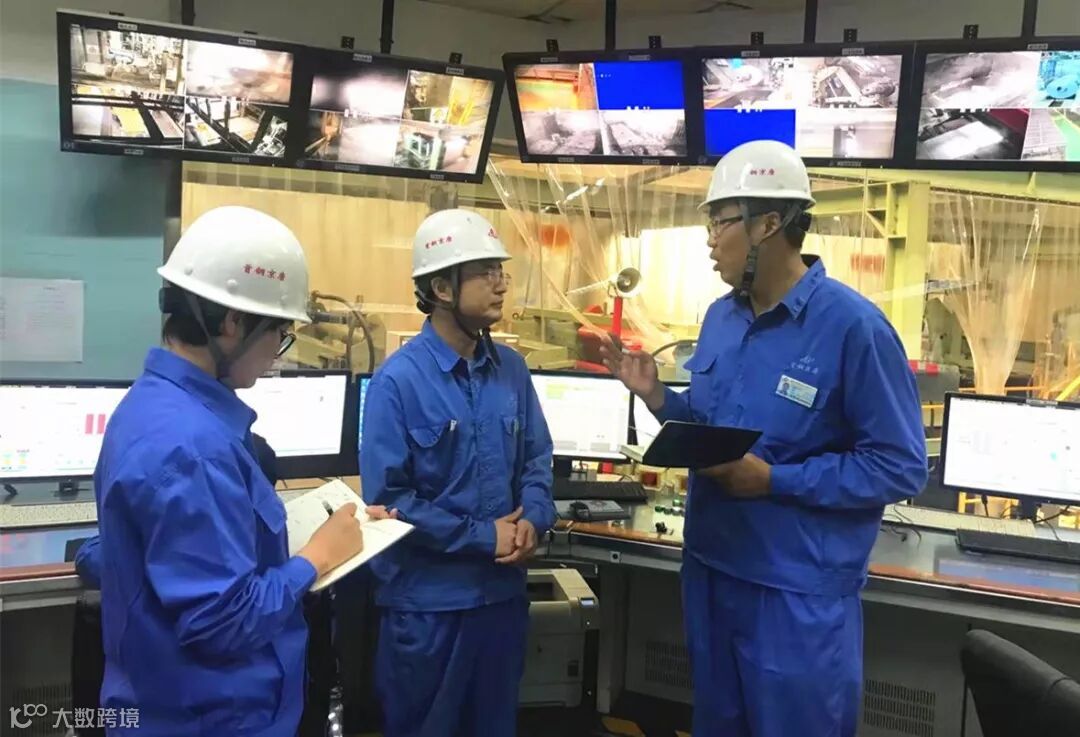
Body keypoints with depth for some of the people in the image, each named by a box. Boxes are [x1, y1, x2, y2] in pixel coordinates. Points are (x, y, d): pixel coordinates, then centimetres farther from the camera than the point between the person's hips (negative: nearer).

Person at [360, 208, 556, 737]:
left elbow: (537, 458, 9)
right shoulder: (400, 378, -15)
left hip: (503, 589, 5)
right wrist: (481, 536, -17)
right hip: (428, 597, -5)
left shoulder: (511, 368, 3)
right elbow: (386, 497, -18)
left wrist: (533, 520, -11)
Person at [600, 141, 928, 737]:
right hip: (709, 570, 7)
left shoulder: (852, 325, -18)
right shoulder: (720, 317, 6)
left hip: (798, 592, -7)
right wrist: (655, 395, -3)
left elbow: (900, 468, -17)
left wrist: (774, 481, -23)